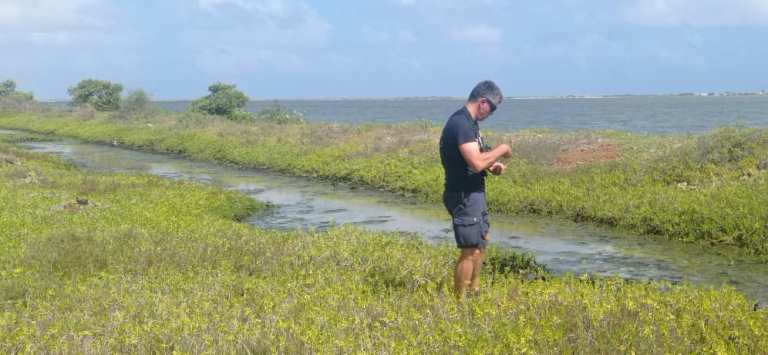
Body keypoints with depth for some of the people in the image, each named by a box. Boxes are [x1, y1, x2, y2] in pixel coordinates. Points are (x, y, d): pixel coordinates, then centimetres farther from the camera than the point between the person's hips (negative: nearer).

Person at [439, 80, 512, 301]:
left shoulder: (469, 123, 12)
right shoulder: (460, 124, -22)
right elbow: (476, 162, -30)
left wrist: (491, 166, 6)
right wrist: (501, 150, -15)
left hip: (474, 193, 11)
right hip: (463, 195, -11)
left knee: (482, 241, 23)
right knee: (471, 250, -6)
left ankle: (474, 290, 36)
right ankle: (459, 301, 3)